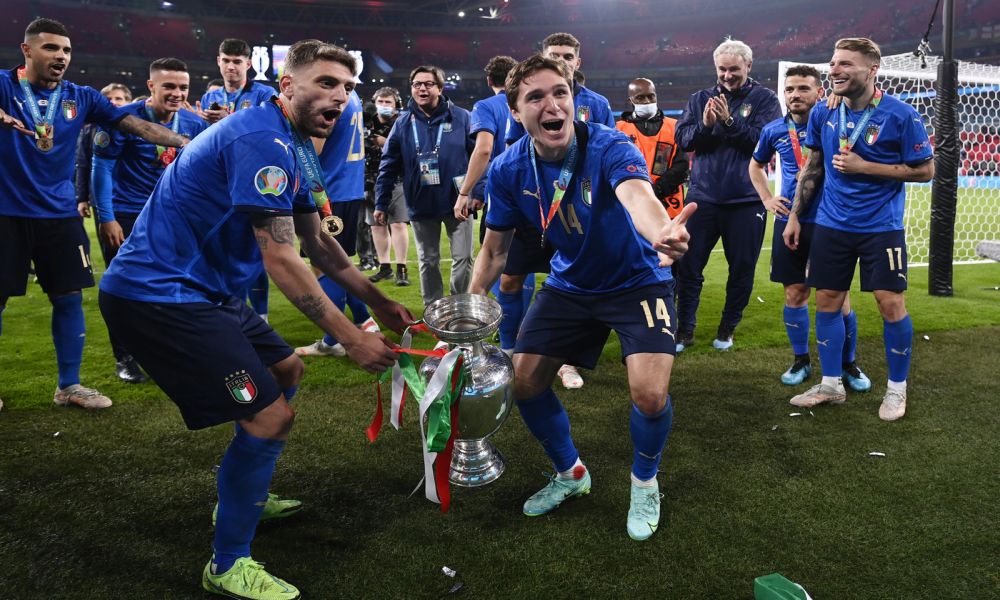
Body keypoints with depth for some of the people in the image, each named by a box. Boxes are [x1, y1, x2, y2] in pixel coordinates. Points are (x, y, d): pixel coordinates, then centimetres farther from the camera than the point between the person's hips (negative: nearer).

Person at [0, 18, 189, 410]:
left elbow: (136, 125, 3)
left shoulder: (81, 97, 5)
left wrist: (188, 144, -3)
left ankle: (68, 386, 20)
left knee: (69, 297, 6)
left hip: (60, 215, 3)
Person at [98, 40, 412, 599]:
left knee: (286, 370, 22)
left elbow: (318, 242, 19)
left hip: (202, 289, 11)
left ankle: (240, 497, 38)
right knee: (271, 415, -14)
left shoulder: (297, 148, 12)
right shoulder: (262, 142, -20)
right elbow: (281, 261, -24)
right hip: (158, 295, -11)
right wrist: (352, 339, -21)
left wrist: (378, 301, 16)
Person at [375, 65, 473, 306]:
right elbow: (388, 167, 4)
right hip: (421, 206, 2)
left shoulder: (460, 117, -3)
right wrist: (381, 204, 2)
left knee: (463, 258, 3)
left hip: (457, 203, -2)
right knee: (428, 262, 11)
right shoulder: (403, 123, 3)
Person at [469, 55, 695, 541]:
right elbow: (494, 249, 0)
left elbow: (636, 195, -50)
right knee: (524, 381, 0)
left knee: (649, 394, -20)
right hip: (570, 283, 4)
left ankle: (644, 482, 15)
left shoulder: (609, 147, -26)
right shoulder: (508, 170, -14)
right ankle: (570, 473, 29)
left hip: (637, 281, -4)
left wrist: (661, 232, -72)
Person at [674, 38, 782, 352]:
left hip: (746, 201, -1)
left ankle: (727, 329, 24)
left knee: (742, 270, 8)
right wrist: (705, 125, -18)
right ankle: (684, 329, 14)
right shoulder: (700, 98, 9)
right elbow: (682, 138, 0)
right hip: (703, 197, 2)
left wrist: (729, 121, -21)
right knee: (688, 266, 2)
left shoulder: (764, 99, 0)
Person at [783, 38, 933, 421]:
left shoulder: (900, 115, -11)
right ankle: (831, 385, 21)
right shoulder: (823, 113, 2)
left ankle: (897, 388, 16)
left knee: (891, 303, -3)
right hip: (831, 225, 4)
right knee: (827, 301, 6)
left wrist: (864, 166, -16)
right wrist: (794, 215, 10)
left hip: (881, 227, -4)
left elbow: (925, 170, -7)